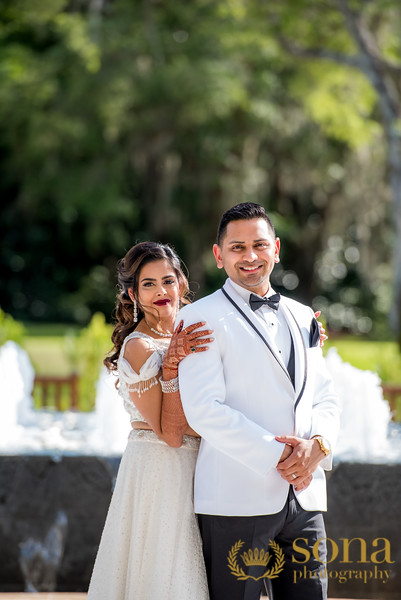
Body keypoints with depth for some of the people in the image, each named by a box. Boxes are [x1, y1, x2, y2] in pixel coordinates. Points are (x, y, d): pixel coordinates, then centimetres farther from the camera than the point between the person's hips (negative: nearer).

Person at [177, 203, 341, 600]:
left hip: (305, 499, 6)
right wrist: (276, 457, -16)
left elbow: (325, 399, 17)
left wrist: (317, 444, -6)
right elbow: (204, 410, -11)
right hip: (237, 499, -5)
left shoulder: (301, 317, 19)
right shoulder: (202, 318, -1)